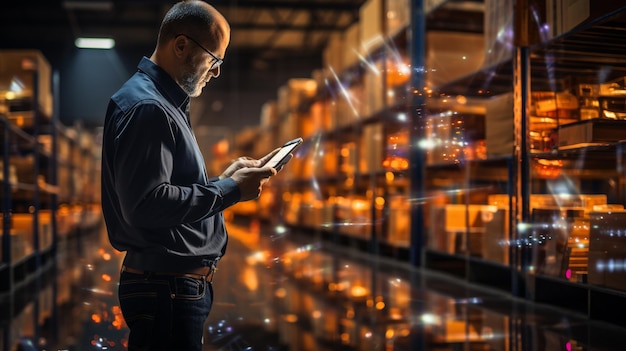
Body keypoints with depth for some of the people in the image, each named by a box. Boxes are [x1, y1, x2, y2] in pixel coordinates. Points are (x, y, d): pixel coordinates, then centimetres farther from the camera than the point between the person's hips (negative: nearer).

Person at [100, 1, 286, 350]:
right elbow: (145, 205, -26)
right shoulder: (146, 107, -17)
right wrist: (230, 190, -19)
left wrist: (225, 178, 7)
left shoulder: (166, 104, 16)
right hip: (166, 289, -10)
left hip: (180, 284, 10)